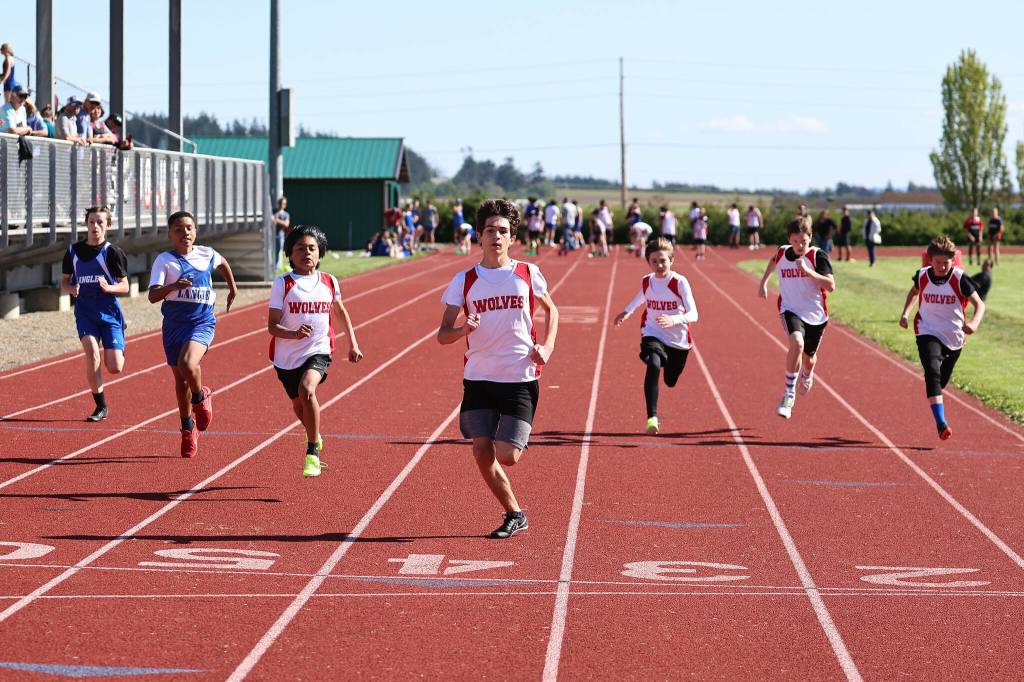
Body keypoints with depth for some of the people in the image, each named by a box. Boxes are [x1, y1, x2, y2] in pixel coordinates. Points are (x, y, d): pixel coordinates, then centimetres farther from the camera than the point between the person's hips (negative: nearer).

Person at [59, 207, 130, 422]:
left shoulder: (113, 252, -3)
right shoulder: (73, 251, 6)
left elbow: (124, 286, -1)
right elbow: (64, 282, 15)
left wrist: (109, 287, -22)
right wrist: (71, 289, -9)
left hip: (110, 312, -2)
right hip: (85, 312, 2)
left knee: (114, 368, -8)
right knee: (92, 353, -22)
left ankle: (118, 352, 32)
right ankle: (101, 407, -8)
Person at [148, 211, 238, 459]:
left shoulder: (207, 254, 3)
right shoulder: (165, 260, -5)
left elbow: (222, 263, 29)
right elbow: (153, 295, -16)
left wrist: (233, 288, 35)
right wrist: (173, 286, -33)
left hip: (202, 322, -1)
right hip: (174, 324, 1)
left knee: (188, 364, -29)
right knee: (180, 380, 11)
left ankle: (201, 397, 3)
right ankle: (188, 429, 29)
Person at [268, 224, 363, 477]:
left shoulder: (329, 282, 1)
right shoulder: (282, 284, -7)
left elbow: (340, 312, 21)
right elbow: (272, 326, -11)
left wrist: (353, 343, 20)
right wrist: (294, 334, -30)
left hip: (318, 351, -1)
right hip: (287, 355, 1)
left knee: (306, 389, -30)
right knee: (299, 406, 18)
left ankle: (313, 453, -20)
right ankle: (315, 437, 54)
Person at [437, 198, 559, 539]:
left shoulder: (528, 274, 2)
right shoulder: (465, 281, 2)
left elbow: (551, 309, 20)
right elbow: (442, 335, 2)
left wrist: (547, 346, 3)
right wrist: (463, 329, -20)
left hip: (520, 379, -2)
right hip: (478, 379, 2)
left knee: (506, 457, -10)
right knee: (482, 453, -4)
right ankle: (515, 514, 16)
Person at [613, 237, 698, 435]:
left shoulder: (679, 282, -18)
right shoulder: (646, 281, -6)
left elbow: (693, 315, -24)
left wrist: (674, 319, -43)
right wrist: (627, 312, 31)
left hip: (678, 339, -1)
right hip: (653, 334, 1)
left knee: (671, 381, 18)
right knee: (653, 365, -31)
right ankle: (652, 418, -34)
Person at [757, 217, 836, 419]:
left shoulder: (818, 256, -14)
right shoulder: (782, 253, -5)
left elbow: (831, 286, -25)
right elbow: (773, 261, 23)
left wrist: (807, 271, -33)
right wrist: (763, 282, 26)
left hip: (816, 315, 0)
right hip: (791, 310, 0)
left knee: (808, 358, 18)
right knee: (797, 343, -31)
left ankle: (807, 374, 59)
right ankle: (789, 395, -23)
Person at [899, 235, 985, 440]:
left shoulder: (959, 279, -13)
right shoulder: (922, 276, -6)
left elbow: (979, 304, -10)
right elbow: (914, 292, 18)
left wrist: (974, 323, -29)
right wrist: (906, 313, 4)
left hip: (954, 338, 1)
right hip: (928, 333, -1)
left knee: (942, 379, 18)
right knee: (932, 372, -25)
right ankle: (940, 423, -31)